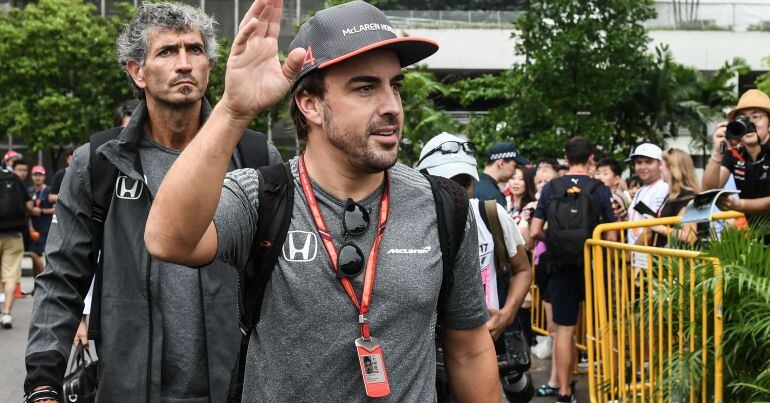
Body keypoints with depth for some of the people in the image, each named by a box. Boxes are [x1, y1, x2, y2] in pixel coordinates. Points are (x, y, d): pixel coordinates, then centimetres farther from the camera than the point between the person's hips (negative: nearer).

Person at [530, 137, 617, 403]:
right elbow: (611, 236, -6)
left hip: (561, 267, 1)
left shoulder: (550, 188, -2)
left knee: (564, 329, 6)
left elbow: (535, 232, -2)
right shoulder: (599, 189, -5)